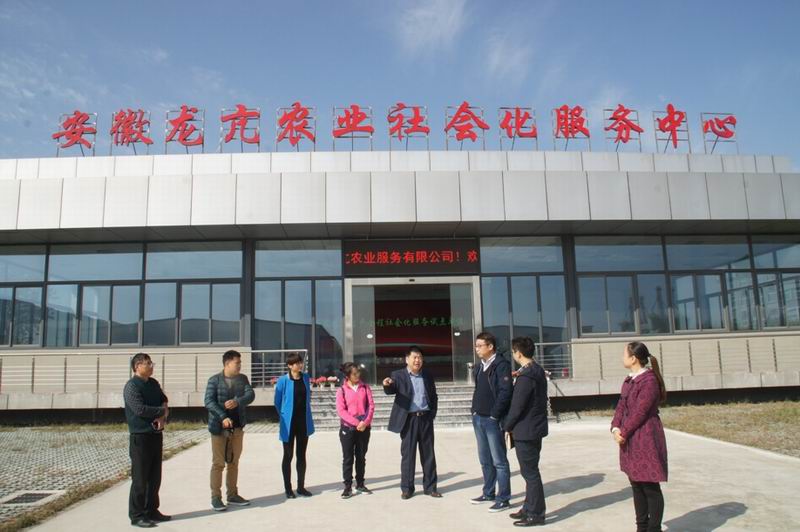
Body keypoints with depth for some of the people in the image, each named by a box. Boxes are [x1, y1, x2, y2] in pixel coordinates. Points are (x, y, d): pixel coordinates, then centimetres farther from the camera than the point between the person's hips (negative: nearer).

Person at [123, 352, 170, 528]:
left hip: (156, 434, 8)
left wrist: (163, 417, -9)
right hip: (140, 436, -8)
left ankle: (151, 510, 24)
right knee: (140, 478, -1)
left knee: (155, 476, 13)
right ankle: (136, 515, 9)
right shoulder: (131, 386, -12)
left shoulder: (153, 383, 12)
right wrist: (162, 411, -9)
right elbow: (140, 409, -22)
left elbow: (164, 401, 12)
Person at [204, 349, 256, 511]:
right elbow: (209, 402, -15)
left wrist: (237, 401, -25)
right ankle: (215, 498, 8)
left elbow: (250, 395, -6)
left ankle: (233, 495, 24)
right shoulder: (214, 380, -6)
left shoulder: (243, 379, 7)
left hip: (237, 427, 5)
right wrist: (223, 417, -27)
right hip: (219, 427, -5)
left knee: (234, 462, 13)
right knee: (218, 463, -1)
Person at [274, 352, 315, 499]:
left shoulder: (306, 378, 2)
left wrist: (306, 414, 12)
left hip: (304, 422, 4)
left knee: (301, 455, 12)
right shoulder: (283, 381, -12)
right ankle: (288, 488, 17)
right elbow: (277, 402, -2)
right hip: (289, 424, -4)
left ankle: (301, 487, 23)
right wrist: (285, 416, 4)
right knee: (288, 456, 6)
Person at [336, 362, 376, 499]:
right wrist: (356, 422, -17)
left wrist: (365, 422, -15)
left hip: (364, 428, 2)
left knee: (361, 457, 11)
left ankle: (360, 484, 22)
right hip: (348, 428, -2)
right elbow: (341, 410, -10)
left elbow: (371, 405, -1)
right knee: (347, 458, 1)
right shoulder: (342, 391, -3)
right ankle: (348, 487, 9)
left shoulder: (365, 387, 5)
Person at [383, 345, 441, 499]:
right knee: (407, 454, 2)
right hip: (409, 419, -3)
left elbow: (434, 396, 17)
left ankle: (430, 487, 19)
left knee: (428, 454, 9)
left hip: (425, 418, 3)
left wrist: (432, 413, 5)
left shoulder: (427, 376, 10)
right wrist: (387, 385, -40)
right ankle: (407, 488, 12)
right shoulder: (398, 375, -2)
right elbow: (391, 391, -17)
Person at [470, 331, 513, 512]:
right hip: (479, 419, 8)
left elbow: (505, 392, -19)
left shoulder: (501, 365, -12)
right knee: (485, 460, 16)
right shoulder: (479, 367, 13)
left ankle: (503, 499, 7)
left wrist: (494, 415, -17)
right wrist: (475, 411, 9)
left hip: (493, 420, -8)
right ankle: (488, 493, 28)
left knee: (499, 461, 0)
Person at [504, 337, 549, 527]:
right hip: (536, 428, 10)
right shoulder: (538, 371, 8)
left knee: (530, 473, 1)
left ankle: (536, 514, 10)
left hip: (525, 430, -10)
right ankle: (530, 508, 28)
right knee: (530, 471, 18)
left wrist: (508, 426, -7)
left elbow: (517, 406, -19)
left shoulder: (525, 377, -22)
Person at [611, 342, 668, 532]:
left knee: (650, 486, 1)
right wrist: (615, 428, -5)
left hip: (646, 439, -9)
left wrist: (623, 432, -13)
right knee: (636, 485, 16)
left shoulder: (649, 380, -17)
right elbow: (621, 406, 10)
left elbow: (640, 412, -19)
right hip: (630, 440, 9)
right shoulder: (629, 380, 13)